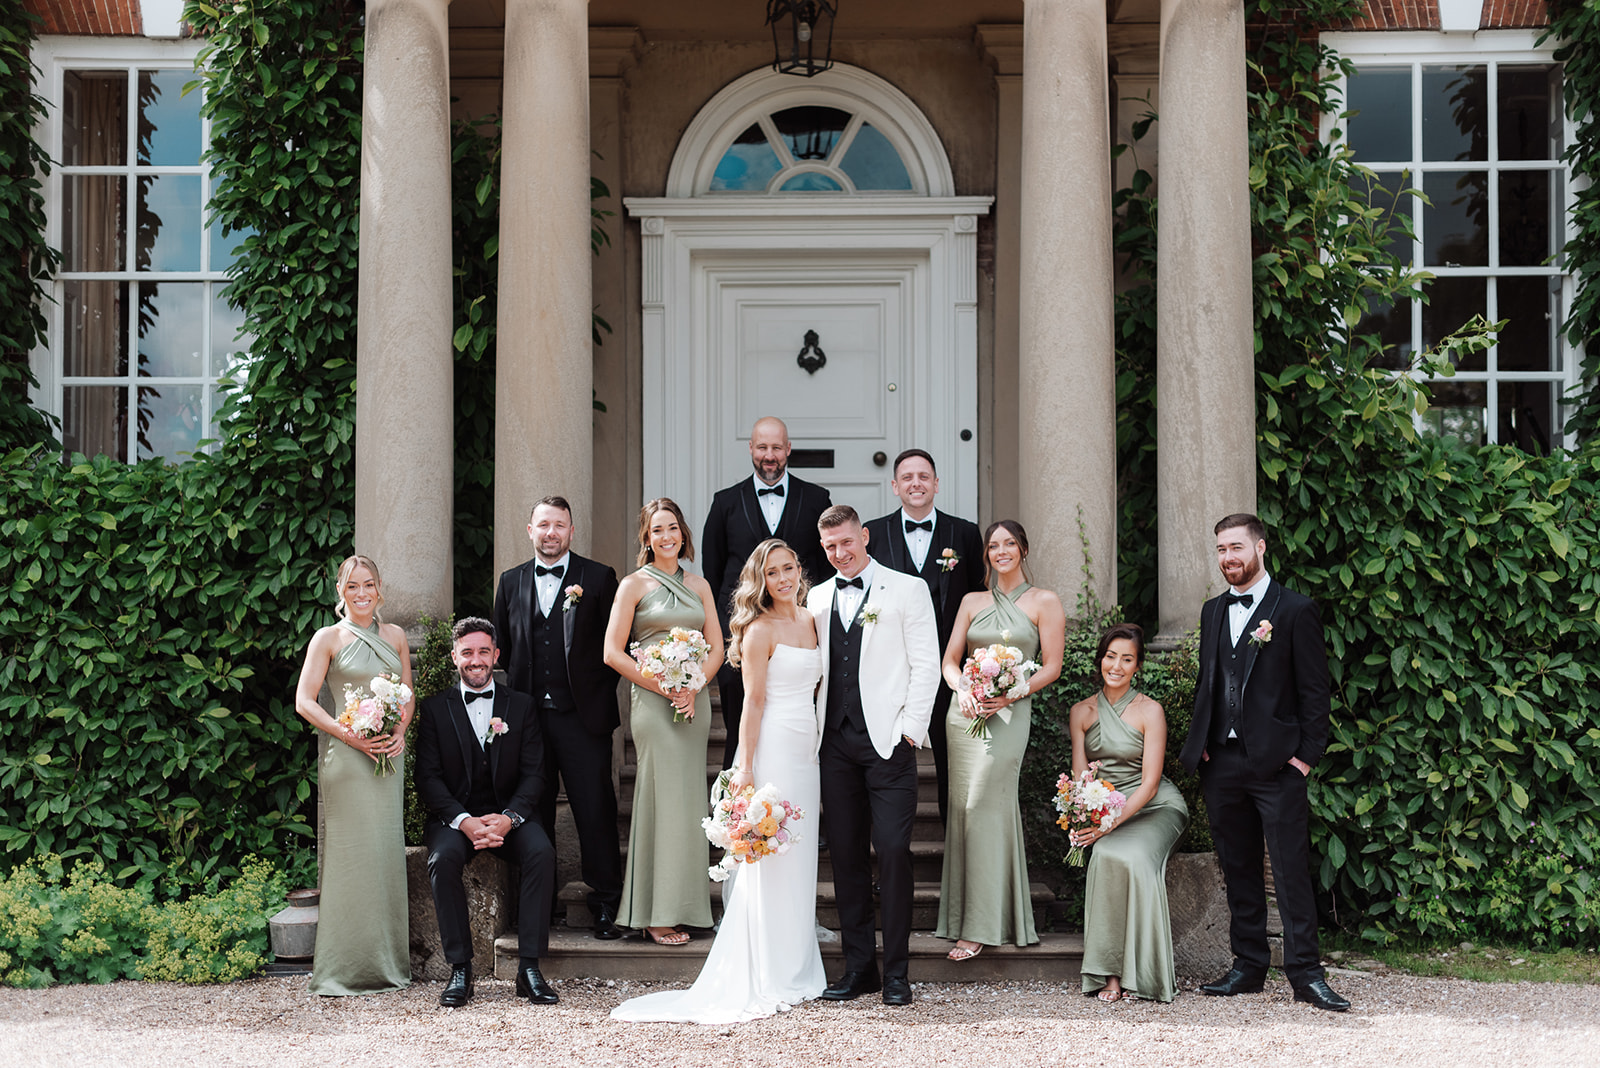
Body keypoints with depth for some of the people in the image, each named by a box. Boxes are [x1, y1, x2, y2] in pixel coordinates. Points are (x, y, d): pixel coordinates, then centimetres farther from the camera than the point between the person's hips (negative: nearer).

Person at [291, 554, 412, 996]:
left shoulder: (394, 636, 13)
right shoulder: (328, 638, 1)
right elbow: (304, 701, -5)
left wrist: (400, 732, -3)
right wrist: (349, 734, -15)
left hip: (387, 754, 4)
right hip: (345, 756, -4)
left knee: (387, 849, 5)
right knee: (352, 851, -6)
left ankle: (388, 960, 13)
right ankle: (348, 966, 1)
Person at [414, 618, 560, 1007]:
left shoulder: (522, 706, 9)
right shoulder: (436, 708, 6)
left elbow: (533, 774, 2)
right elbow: (428, 777, -2)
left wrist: (509, 817, -18)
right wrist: (463, 821, -19)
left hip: (508, 816, 1)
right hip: (454, 816, -1)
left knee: (542, 852, -29)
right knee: (443, 859, -33)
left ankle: (529, 967, -26)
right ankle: (460, 968, -25)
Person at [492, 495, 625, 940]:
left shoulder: (599, 578, 2)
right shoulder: (511, 582, 12)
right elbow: (502, 646, 17)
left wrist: (601, 694, -3)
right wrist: (516, 695, 10)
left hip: (582, 715, -3)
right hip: (528, 716, 3)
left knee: (595, 811, -1)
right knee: (535, 812, 8)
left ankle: (606, 904, 9)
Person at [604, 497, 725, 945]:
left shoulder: (698, 585, 14)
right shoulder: (634, 585, 1)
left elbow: (716, 647, 11)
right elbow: (613, 652, -5)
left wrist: (693, 686, -6)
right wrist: (663, 687, -11)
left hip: (695, 701, 5)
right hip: (653, 702, -5)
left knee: (689, 799, 5)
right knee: (664, 799, -7)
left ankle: (680, 907, 12)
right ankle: (658, 915, -1)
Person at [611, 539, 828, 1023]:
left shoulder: (811, 621, 14)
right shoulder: (760, 629, -7)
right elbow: (754, 702, -12)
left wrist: (821, 748, 12)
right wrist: (745, 767, -16)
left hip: (807, 748, 7)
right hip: (772, 747, -7)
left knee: (799, 857, 11)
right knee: (770, 859, -4)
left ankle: (796, 970, 20)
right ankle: (770, 978, 2)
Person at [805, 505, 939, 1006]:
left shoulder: (907, 589, 3)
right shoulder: (818, 598, 16)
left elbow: (926, 665, -1)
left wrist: (910, 729, -9)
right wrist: (813, 729, 7)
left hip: (888, 739, -4)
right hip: (835, 740, 4)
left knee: (893, 851, -8)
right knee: (846, 854, 5)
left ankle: (896, 970, 0)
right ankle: (858, 967, 13)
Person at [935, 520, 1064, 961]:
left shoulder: (1044, 602, 5)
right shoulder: (972, 602, 15)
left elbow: (1051, 667, 0)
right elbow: (950, 660, 12)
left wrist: (1009, 695, -14)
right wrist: (963, 689, -9)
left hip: (1009, 713, -4)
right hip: (965, 710, 4)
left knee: (984, 805, -12)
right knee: (964, 806, 1)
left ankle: (982, 924, -7)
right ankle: (971, 917, 8)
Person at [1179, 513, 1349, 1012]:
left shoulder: (1295, 610, -3)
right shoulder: (1212, 611, 15)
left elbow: (1314, 690, -3)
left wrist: (1306, 755, -9)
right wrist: (1199, 743, 9)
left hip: (1276, 763, -6)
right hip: (1220, 761, 6)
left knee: (1291, 870, -5)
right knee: (1237, 870, 11)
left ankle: (1305, 972, 0)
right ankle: (1248, 965, 19)